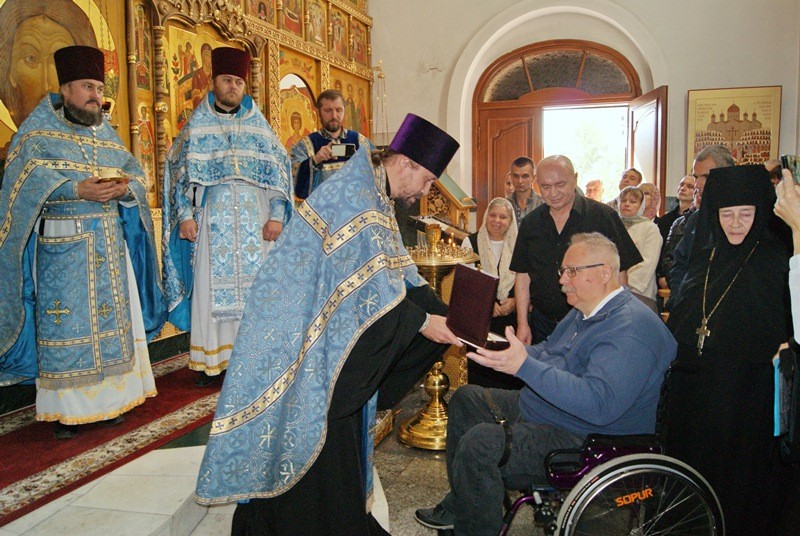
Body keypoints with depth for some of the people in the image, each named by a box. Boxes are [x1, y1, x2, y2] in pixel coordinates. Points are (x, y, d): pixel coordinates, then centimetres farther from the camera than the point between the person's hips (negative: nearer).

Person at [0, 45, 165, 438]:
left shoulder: (106, 132, 15)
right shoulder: (39, 129, 2)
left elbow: (134, 172, 7)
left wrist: (124, 188, -16)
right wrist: (78, 190, -28)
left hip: (111, 243, 5)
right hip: (62, 248, -5)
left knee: (111, 318, 6)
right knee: (66, 325, -3)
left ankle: (107, 397, 18)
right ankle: (65, 409, 7)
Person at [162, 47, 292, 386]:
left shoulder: (259, 126, 11)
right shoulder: (196, 126, 9)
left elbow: (279, 171, 8)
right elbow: (178, 170, 7)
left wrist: (276, 215, -3)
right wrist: (185, 215, -5)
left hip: (254, 222, 1)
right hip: (212, 221, -1)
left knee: (254, 284, 0)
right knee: (211, 286, -2)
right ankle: (209, 361, 5)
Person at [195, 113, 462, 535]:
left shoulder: (375, 197, 12)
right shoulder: (354, 195, -19)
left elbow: (400, 273, 11)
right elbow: (366, 283, -25)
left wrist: (447, 316, 3)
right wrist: (421, 322, -19)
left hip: (330, 330, 10)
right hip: (302, 333, -10)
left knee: (337, 433, 15)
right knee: (313, 434, -1)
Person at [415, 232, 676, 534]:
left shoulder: (631, 328, -25)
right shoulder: (586, 311, 10)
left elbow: (600, 404, -36)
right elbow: (546, 352, 22)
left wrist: (524, 366, -40)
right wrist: (503, 350, 3)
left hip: (585, 439, -11)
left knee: (479, 442, -28)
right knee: (466, 398, 16)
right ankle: (460, 505, 23)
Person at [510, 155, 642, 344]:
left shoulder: (603, 216, -6)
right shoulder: (530, 223, 5)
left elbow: (619, 274, -5)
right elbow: (523, 277, 7)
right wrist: (522, 324, 2)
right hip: (543, 324, 3)